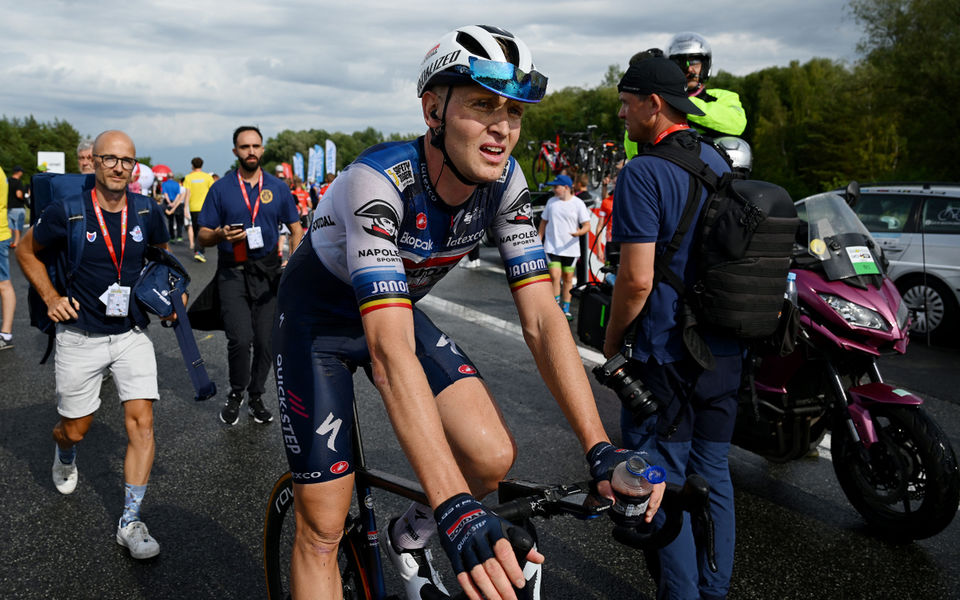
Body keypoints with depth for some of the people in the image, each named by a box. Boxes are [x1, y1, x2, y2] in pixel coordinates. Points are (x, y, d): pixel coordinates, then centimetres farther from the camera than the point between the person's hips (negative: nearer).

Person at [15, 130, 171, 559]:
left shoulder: (148, 213, -4)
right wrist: (51, 297, -2)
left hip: (131, 334, 1)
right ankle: (64, 456, 50)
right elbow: (25, 251, 6)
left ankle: (130, 522, 0)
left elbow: (161, 254, 18)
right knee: (75, 429, 11)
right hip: (80, 336, -1)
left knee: (141, 422, -9)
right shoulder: (67, 212, -11)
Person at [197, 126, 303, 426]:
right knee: (240, 339, -14)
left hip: (268, 272, 2)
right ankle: (236, 393, 12)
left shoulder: (278, 187, 7)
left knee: (265, 341, 4)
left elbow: (295, 228, 11)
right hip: (232, 273, -2)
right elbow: (202, 237, 4)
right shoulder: (221, 188, 2)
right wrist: (220, 235, -19)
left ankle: (256, 396, 25)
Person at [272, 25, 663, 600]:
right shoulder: (380, 180, -35)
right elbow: (390, 351, -44)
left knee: (494, 457, -14)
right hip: (319, 320, -4)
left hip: (399, 307, 5)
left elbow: (542, 317, -19)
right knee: (323, 530, -4)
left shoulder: (504, 180, -18)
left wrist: (602, 450, -27)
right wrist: (456, 510, -50)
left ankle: (408, 538, 17)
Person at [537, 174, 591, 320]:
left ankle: (566, 310, 19)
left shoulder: (578, 203, -2)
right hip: (552, 247, 1)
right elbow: (544, 222, 16)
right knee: (554, 276, -12)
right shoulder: (551, 202, 6)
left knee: (568, 278, 8)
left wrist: (579, 232, -25)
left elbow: (587, 225, -4)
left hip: (570, 248, -1)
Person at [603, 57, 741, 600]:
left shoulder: (644, 173, -15)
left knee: (663, 486, 4)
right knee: (713, 475, 17)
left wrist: (611, 343, -6)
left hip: (665, 356, -8)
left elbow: (637, 279, -20)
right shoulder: (720, 164, 10)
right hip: (725, 352, 8)